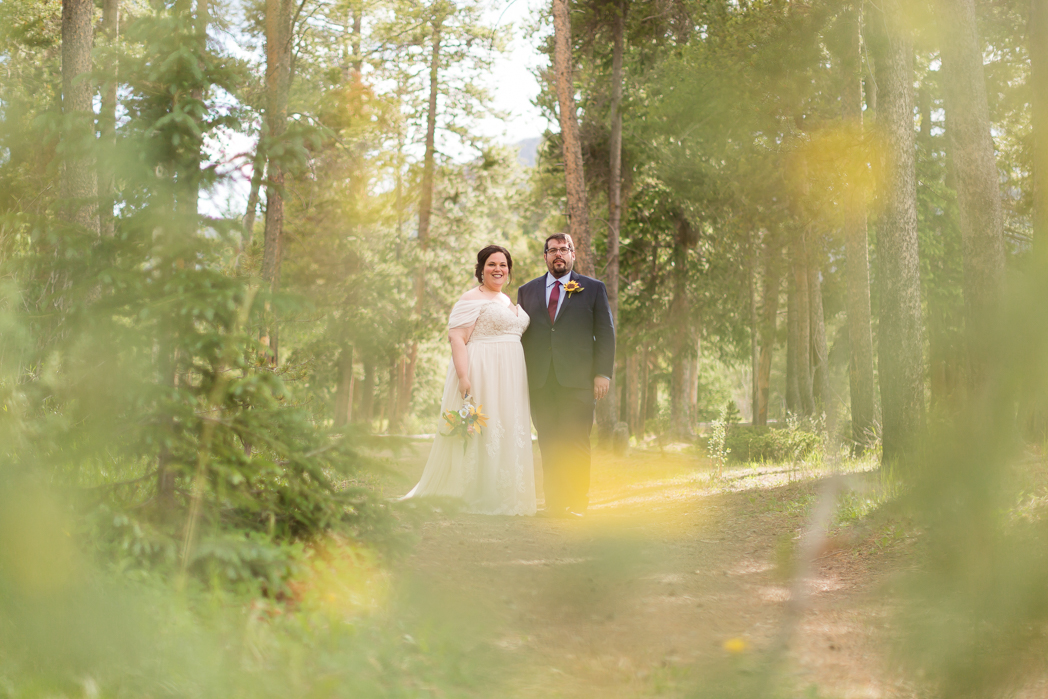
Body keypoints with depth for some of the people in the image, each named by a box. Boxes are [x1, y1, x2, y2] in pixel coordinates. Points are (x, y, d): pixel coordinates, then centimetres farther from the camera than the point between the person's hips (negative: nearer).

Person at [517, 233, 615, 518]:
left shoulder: (593, 289, 10)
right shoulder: (527, 291, 17)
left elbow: (605, 333, 6)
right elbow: (521, 335, 16)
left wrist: (603, 373, -4)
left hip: (577, 379, -2)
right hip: (539, 380, 2)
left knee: (575, 441, -7)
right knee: (548, 443, 1)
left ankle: (577, 502, -2)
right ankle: (554, 502, 5)